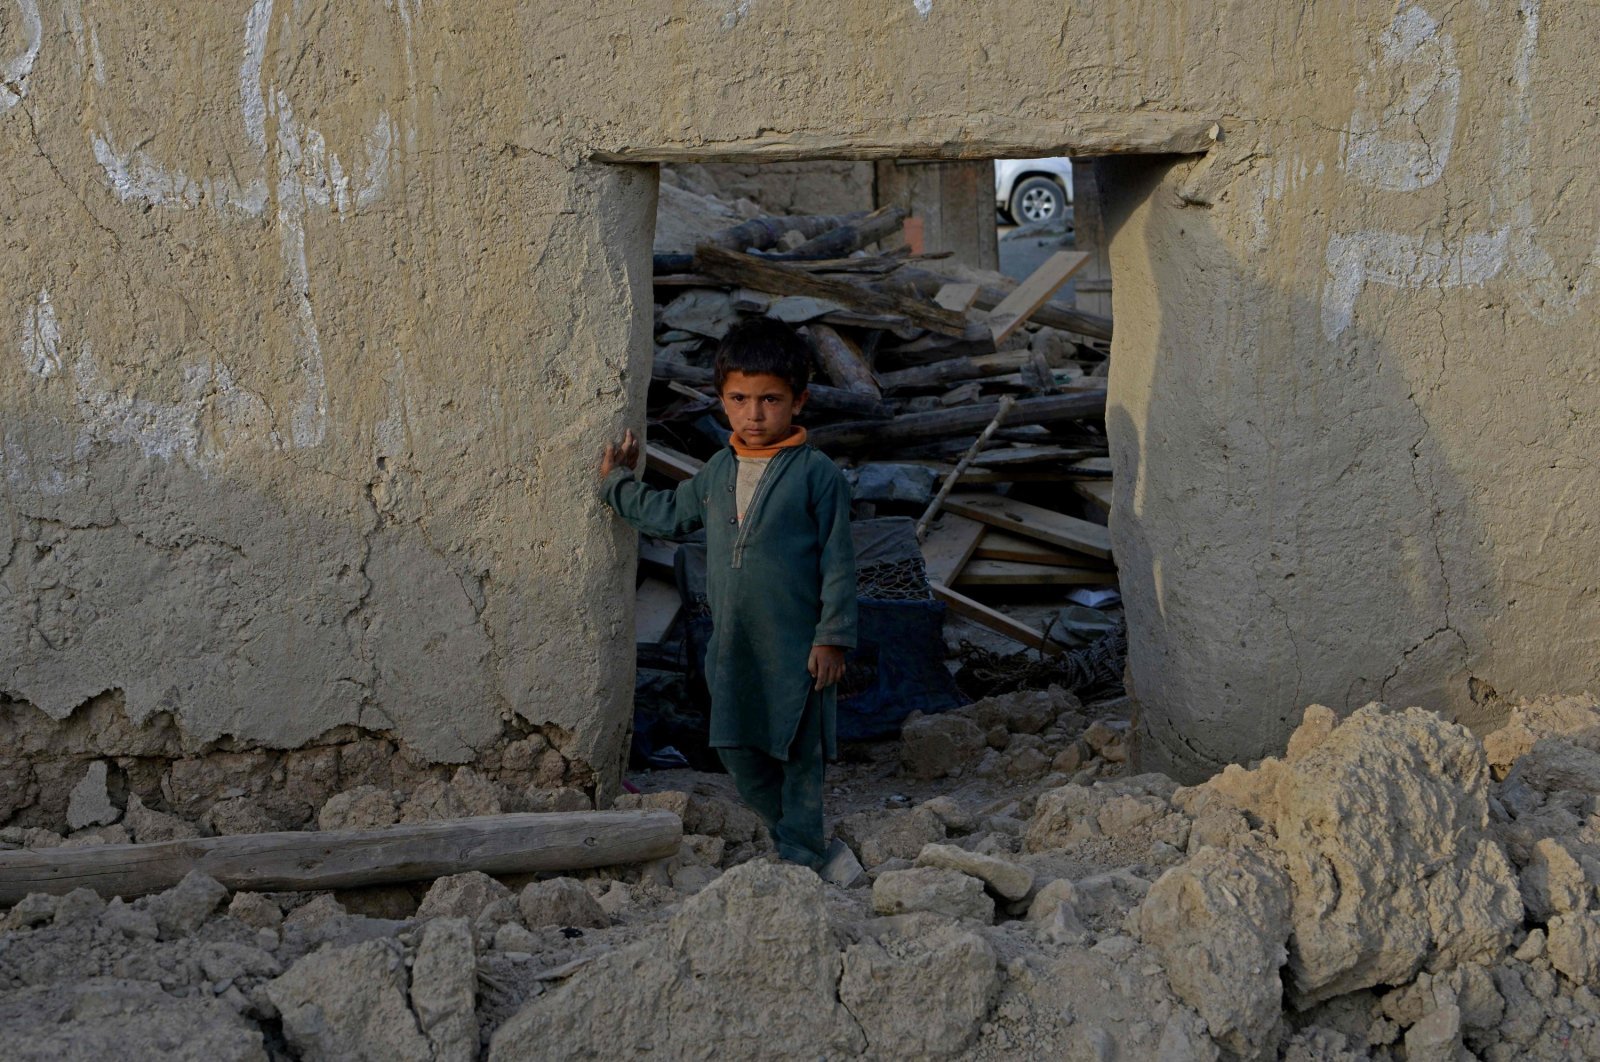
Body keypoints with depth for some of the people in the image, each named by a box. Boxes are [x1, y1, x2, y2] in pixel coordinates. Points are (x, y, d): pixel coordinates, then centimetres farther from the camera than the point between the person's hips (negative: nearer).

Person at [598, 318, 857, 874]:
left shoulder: (817, 474, -10)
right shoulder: (719, 471, 7)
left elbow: (838, 561, -10)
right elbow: (673, 515, 26)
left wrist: (832, 638, -13)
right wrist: (617, 484, 28)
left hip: (796, 645, -6)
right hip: (733, 642, 6)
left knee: (798, 755, 4)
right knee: (738, 746, 13)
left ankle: (801, 856, 17)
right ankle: (787, 833, 32)